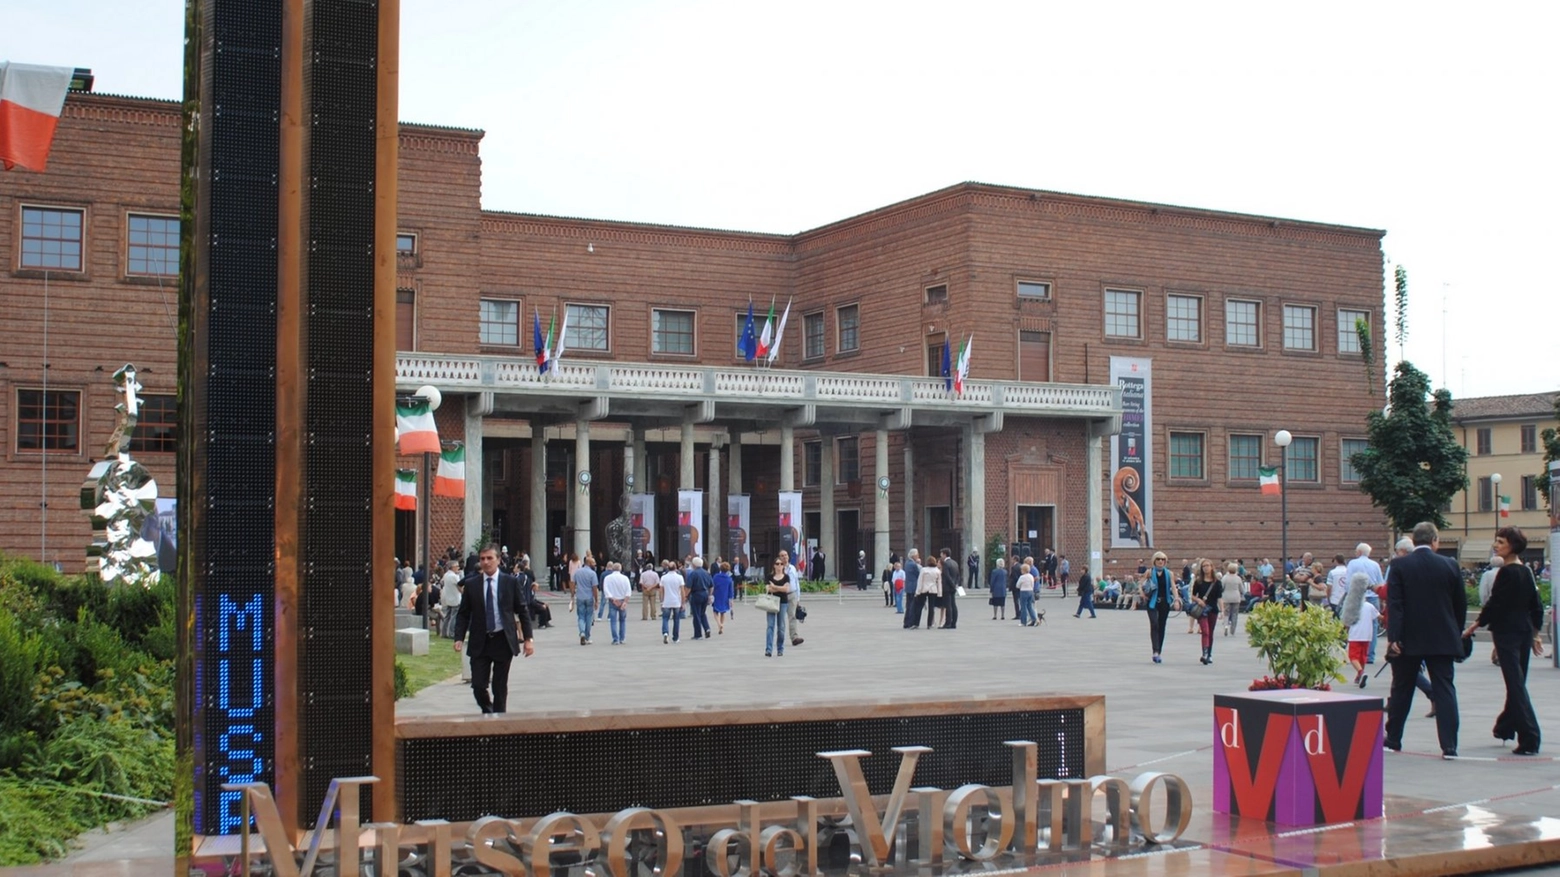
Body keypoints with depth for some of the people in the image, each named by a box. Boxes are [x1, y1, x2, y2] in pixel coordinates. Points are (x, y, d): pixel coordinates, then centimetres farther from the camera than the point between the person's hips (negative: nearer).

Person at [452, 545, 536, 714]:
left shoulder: (511, 582, 1)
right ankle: (488, 712, 25)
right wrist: (459, 638, -7)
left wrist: (527, 639, -3)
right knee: (478, 685, -4)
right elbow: (463, 614, 6)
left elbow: (522, 611, 4)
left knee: (500, 687, 4)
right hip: (479, 642, 1)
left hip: (503, 641, -1)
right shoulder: (471, 584, 3)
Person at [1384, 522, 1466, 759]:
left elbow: (1394, 604, -12)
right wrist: (1456, 635, 18)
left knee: (1401, 690, 12)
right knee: (1444, 690, 2)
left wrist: (1393, 637, -14)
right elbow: (1461, 604, 6)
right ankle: (1449, 746, -5)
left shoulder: (1399, 566, -6)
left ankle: (1393, 741, 21)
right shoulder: (1448, 566, -1)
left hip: (1408, 640, -1)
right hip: (1442, 640, 1)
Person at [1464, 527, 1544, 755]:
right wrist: (1536, 633, 19)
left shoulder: (1506, 572, -15)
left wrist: (1475, 625, -4)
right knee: (1517, 682, 19)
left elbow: (1494, 604, -15)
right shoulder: (1526, 572, 9)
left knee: (1515, 684, -8)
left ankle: (1529, 740, -12)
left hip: (1506, 632, -8)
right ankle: (1505, 727, 35)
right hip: (1525, 631, 8)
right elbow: (1536, 605, 13)